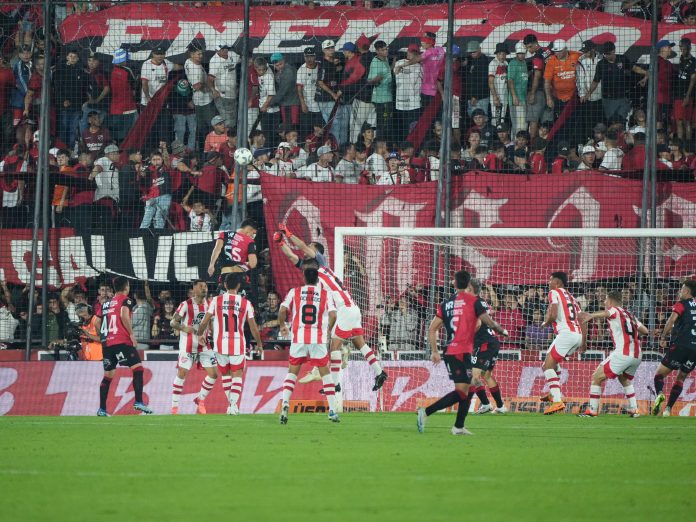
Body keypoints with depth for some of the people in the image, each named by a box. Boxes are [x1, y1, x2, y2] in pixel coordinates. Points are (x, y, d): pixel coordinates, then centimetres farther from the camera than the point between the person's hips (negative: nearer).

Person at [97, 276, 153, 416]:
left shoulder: (106, 303, 19)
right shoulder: (125, 300, -1)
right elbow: (124, 315, -18)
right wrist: (131, 334, -16)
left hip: (108, 343, 7)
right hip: (122, 341, -7)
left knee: (108, 375, 12)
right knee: (138, 368, -7)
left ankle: (101, 409, 9)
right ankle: (139, 402, -20)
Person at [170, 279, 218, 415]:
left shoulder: (209, 305, 7)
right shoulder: (186, 305, -8)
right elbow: (173, 322, -9)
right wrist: (184, 328, -28)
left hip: (203, 345, 5)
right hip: (187, 345, -5)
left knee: (213, 373, -2)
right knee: (182, 373, -7)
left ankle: (200, 400, 17)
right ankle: (174, 406, 0)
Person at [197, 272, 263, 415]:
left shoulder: (216, 301, 0)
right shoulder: (245, 303, 0)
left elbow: (204, 322, -1)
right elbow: (253, 327, 5)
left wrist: (199, 334, 19)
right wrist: (259, 343, 21)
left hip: (220, 344, 1)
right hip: (238, 344, -1)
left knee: (225, 374, 19)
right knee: (237, 376, 6)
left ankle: (232, 404, 21)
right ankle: (234, 405, -12)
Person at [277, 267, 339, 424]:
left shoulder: (294, 292, 6)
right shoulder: (325, 294, 5)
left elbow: (282, 310, -4)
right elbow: (333, 315, -5)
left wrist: (282, 326, 15)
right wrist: (328, 330, 14)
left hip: (298, 339, 0)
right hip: (318, 339, 0)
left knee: (292, 372, 10)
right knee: (325, 373, 12)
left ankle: (285, 403, -12)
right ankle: (332, 410, 8)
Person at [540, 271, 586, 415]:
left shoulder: (554, 293, 3)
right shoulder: (571, 297, 25)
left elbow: (553, 315, -11)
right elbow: (583, 320, 23)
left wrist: (545, 323, 11)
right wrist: (583, 343, 28)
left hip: (566, 333, -8)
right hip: (578, 335, 8)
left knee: (548, 366, -8)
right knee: (552, 361, 27)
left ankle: (557, 401, -21)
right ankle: (554, 393, 22)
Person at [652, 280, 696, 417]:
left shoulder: (681, 305, 1)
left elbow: (671, 321, -14)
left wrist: (663, 338, -6)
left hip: (680, 345, -5)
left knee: (659, 374, 6)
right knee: (681, 378, 15)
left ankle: (659, 394, -23)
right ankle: (668, 409, 6)